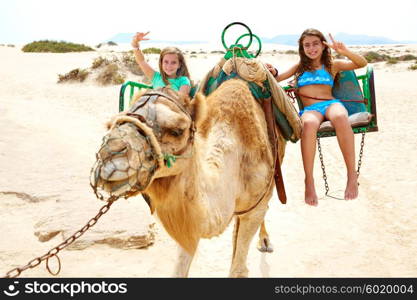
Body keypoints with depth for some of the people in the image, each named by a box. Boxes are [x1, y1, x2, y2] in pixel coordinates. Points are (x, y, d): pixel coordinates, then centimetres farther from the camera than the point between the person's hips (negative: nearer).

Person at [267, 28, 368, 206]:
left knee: (340, 117, -40)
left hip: (331, 103, 0)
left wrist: (344, 52, -5)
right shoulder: (299, 67, 26)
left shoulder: (332, 65, 22)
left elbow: (362, 63, 13)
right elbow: (277, 78, 21)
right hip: (310, 109, 0)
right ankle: (309, 181, -39)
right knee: (308, 124, -40)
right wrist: (272, 72, -4)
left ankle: (352, 175, -36)